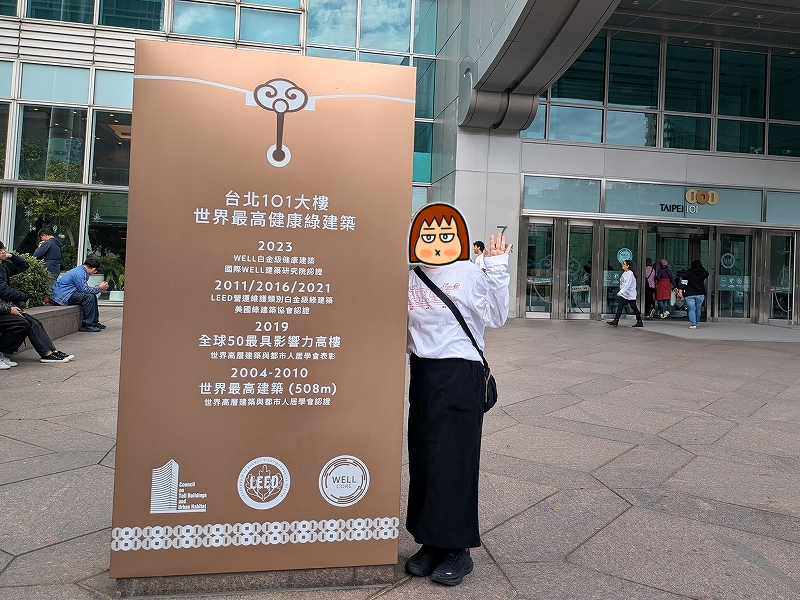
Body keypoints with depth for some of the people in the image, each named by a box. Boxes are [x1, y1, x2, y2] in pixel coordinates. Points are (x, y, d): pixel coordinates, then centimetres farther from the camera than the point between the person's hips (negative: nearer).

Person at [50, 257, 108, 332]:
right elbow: (85, 289, -21)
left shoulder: (80, 270, 14)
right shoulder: (79, 273, -19)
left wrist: (99, 288, 12)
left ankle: (94, 321, 13)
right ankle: (86, 325, -18)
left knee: (93, 296, 11)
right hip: (61, 296, -11)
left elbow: (85, 288, 16)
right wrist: (99, 288, -9)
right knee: (89, 297, -23)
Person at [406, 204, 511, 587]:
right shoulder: (412, 278, 7)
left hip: (459, 375, -6)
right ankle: (431, 541, 23)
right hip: (422, 372, 6)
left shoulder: (469, 275, -8)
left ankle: (457, 548, 13)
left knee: (452, 459, -1)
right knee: (421, 457, 10)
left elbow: (495, 318, -16)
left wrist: (497, 271, -21)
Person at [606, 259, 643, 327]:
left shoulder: (630, 274, -18)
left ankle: (639, 322, 15)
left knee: (634, 308, 3)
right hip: (624, 294, 8)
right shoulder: (624, 273, 9)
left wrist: (620, 292, -29)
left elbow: (627, 285, -25)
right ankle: (616, 321, -5)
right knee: (620, 306, -2)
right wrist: (621, 292, 18)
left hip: (630, 295, -8)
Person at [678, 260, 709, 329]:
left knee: (691, 309, -3)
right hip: (700, 294, 3)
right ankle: (695, 323, 24)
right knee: (698, 309, 15)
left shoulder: (688, 272, -3)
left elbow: (684, 281, -7)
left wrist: (681, 289, -4)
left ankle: (693, 324, -13)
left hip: (689, 294, -3)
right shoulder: (703, 273, 3)